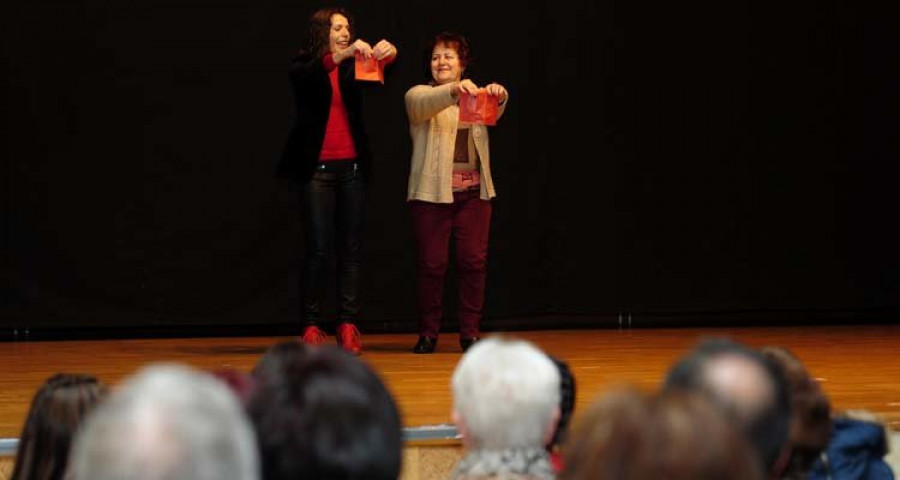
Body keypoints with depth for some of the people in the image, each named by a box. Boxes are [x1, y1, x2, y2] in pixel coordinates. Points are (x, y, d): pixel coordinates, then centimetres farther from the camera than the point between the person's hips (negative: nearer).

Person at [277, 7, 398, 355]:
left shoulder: (352, 67, 13)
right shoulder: (305, 67, 3)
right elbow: (305, 75, -20)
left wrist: (388, 53, -27)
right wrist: (343, 54, -35)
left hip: (351, 167, 4)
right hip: (316, 168, -4)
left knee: (351, 248, 0)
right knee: (318, 248, -5)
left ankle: (348, 326, 2)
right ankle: (311, 326, -1)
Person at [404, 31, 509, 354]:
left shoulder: (474, 97, 17)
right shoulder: (419, 95, 7)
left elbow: (494, 113, -4)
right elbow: (424, 104, -17)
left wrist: (498, 97, -28)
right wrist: (454, 90, -37)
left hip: (474, 191, 3)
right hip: (432, 192, -3)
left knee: (474, 261, -3)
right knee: (432, 263, -4)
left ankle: (470, 332, 3)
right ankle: (428, 333, 5)